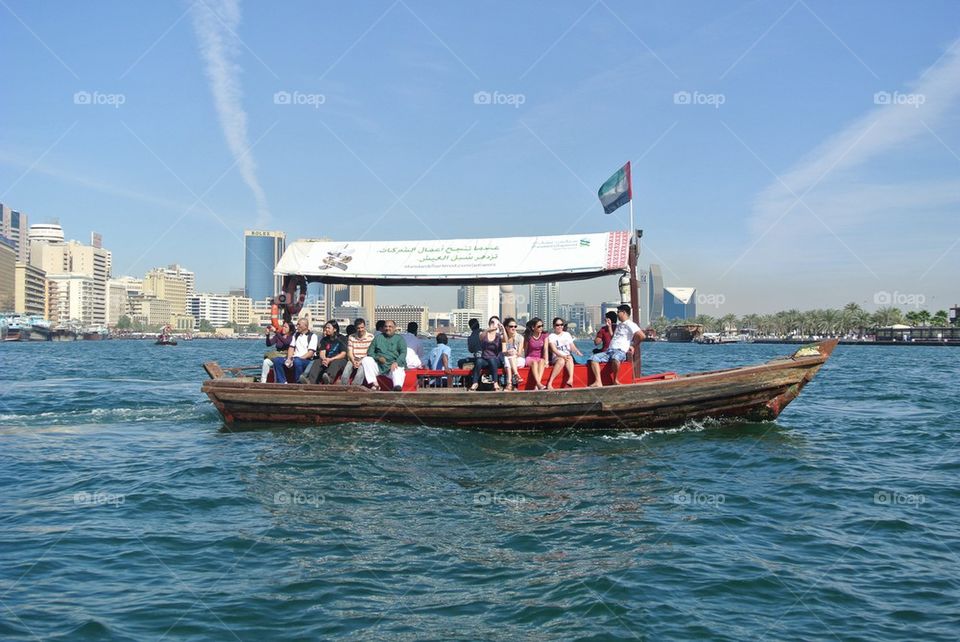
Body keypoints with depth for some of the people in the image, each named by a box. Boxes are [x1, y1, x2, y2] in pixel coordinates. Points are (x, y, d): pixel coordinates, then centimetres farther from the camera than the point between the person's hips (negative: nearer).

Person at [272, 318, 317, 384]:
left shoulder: (312, 336, 2)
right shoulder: (295, 335, 23)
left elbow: (311, 353, -8)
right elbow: (291, 348, 15)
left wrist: (299, 358, -18)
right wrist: (289, 359, -4)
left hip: (306, 360, -6)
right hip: (294, 359, 6)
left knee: (297, 361, -40)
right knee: (277, 360, -16)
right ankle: (282, 382, -18)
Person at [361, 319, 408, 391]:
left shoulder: (399, 338, 16)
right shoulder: (378, 337, 23)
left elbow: (403, 353, 1)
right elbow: (370, 352, 16)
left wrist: (396, 362, -19)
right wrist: (377, 358, -6)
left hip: (393, 365, -3)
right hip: (378, 366, 3)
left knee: (398, 370, -36)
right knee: (366, 360, -22)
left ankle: (397, 387, -67)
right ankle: (374, 384, -31)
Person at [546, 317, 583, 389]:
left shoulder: (567, 334, 21)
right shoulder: (551, 336, 7)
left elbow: (573, 347, 15)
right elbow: (554, 350, -7)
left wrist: (579, 353, -6)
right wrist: (563, 356, -24)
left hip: (568, 356, 3)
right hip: (557, 357, -3)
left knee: (570, 358, -34)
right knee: (561, 360, -38)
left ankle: (571, 379, -55)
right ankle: (549, 383, -45)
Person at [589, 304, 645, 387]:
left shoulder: (630, 324, 1)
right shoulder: (619, 325, 29)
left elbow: (641, 336, -9)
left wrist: (633, 346, 0)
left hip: (620, 351, -9)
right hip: (609, 350, 9)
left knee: (615, 358, -44)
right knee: (594, 358, -16)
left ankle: (615, 380, -24)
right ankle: (598, 382, -28)